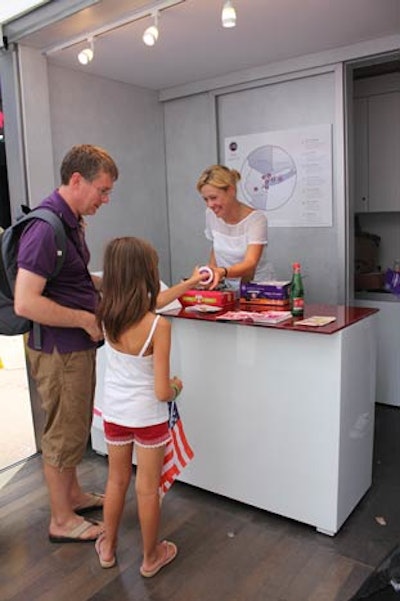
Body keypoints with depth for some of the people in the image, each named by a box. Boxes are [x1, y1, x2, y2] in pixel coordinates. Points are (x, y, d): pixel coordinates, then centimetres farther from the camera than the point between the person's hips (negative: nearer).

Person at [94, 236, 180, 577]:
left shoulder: (107, 314, -11)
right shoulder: (159, 326, -27)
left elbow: (148, 305, 10)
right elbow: (162, 392, -24)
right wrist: (176, 387, -2)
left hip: (114, 413, 5)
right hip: (148, 417, -4)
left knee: (117, 480, 24)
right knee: (148, 489, 15)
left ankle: (107, 547, 43)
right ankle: (151, 557, 36)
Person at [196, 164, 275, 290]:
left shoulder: (256, 219, -16)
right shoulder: (211, 214, 0)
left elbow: (250, 264, -27)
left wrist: (223, 272, -44)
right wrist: (211, 275, 0)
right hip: (229, 288, 4)